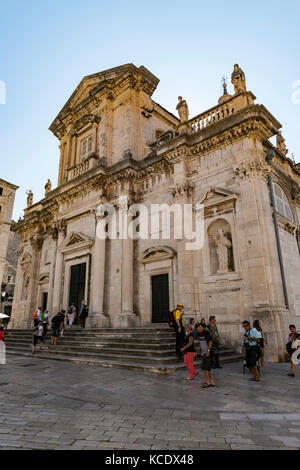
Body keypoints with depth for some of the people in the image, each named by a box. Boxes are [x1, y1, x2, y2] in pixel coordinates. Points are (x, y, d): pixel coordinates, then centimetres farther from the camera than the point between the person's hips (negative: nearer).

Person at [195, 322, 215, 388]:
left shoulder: (206, 333, -16)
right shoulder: (200, 334, 11)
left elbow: (210, 342, -20)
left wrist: (208, 351, -22)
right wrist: (199, 348, 12)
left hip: (207, 353, -9)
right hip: (203, 353, 9)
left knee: (205, 367, -5)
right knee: (208, 368, 12)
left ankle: (207, 382, 6)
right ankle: (212, 382, 20)